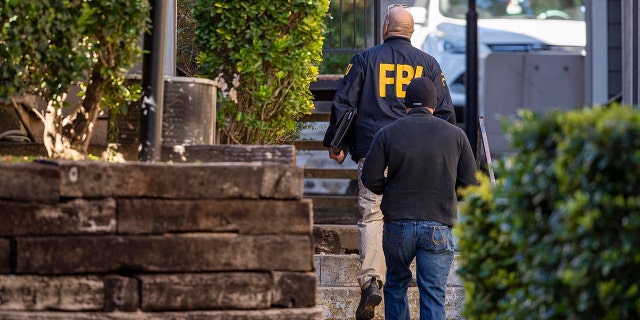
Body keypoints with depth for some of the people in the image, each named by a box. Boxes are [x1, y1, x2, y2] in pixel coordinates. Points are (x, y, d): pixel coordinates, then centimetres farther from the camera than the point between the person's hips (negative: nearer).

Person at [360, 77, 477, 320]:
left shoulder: (387, 134, -1)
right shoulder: (456, 135, 1)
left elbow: (370, 179, -4)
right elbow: (469, 182, 3)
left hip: (398, 224, 1)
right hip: (439, 226, -1)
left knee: (396, 285, 19)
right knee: (433, 294, -1)